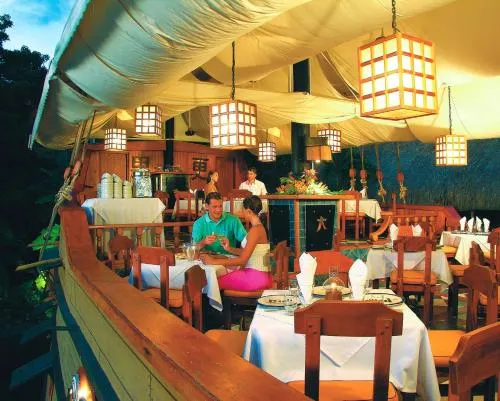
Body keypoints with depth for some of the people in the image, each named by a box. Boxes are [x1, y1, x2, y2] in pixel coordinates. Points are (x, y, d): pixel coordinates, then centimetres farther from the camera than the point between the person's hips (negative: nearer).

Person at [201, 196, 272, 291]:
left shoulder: (256, 229, -17)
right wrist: (229, 248, 3)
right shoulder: (258, 227, 12)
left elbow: (242, 260, -21)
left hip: (256, 276, -9)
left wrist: (214, 261, -21)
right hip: (254, 273, 9)